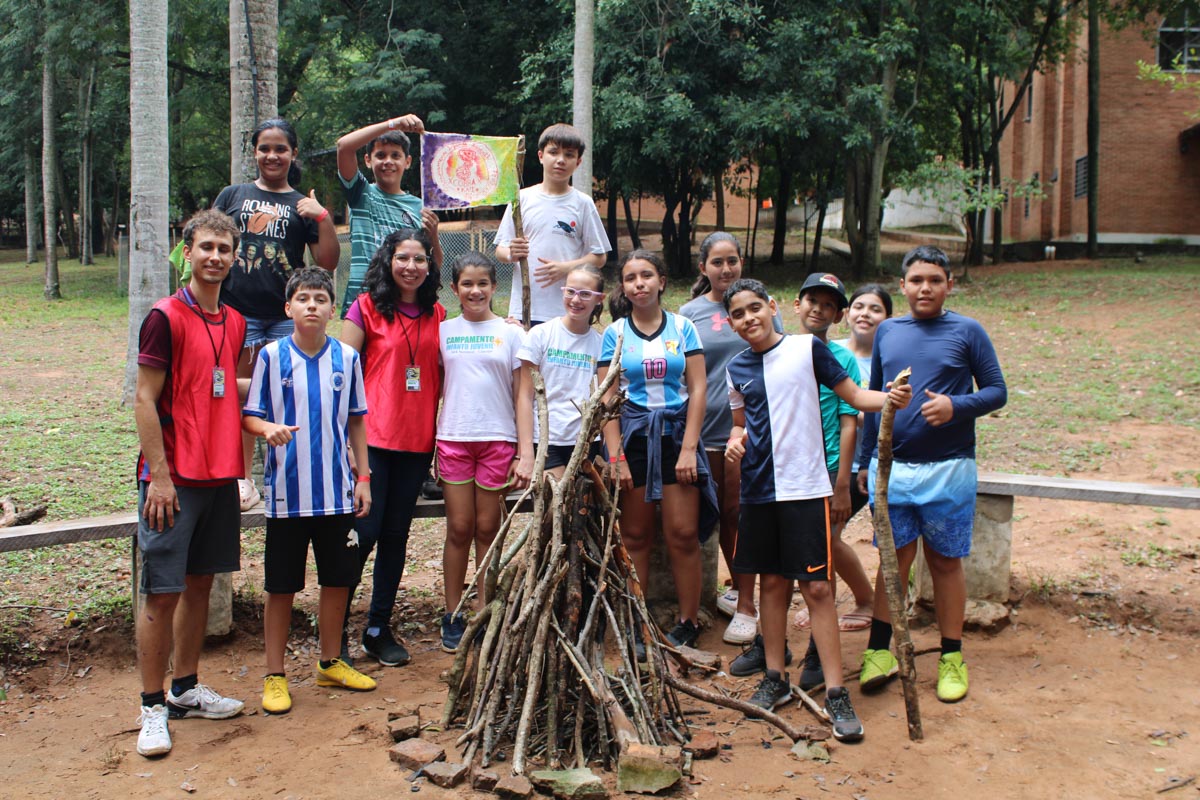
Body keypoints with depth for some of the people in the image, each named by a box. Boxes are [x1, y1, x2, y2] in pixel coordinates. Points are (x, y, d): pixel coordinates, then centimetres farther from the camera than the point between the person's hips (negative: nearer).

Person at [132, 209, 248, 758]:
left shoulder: (234, 322, 11)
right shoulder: (166, 317, -10)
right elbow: (145, 400, -12)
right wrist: (159, 476, -16)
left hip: (219, 474, 7)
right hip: (173, 479, -7)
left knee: (200, 583, 14)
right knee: (163, 591, -2)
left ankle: (185, 689, 27)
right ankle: (152, 707, 9)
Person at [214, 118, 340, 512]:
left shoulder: (303, 205, 11)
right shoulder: (233, 195, 12)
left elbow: (328, 262, 3)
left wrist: (323, 217, -9)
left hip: (287, 314, 0)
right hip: (237, 310, 0)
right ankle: (242, 479, 12)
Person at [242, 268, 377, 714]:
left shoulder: (346, 358, 3)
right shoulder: (272, 356, -3)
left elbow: (356, 422, 10)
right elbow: (250, 415, 0)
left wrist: (363, 479, 7)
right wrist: (269, 428, -23)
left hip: (337, 492, 3)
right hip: (287, 492, -2)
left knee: (339, 579, 11)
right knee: (281, 586, 5)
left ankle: (331, 663, 29)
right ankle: (275, 675, 17)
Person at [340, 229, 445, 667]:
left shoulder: (436, 314, 11)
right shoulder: (366, 307, -1)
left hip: (418, 438, 4)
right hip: (373, 435, -4)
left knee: (396, 534, 10)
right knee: (364, 532, -6)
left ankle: (379, 630, 21)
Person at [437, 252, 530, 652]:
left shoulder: (510, 333, 5)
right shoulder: (443, 332, 9)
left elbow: (521, 397, 3)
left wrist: (526, 451, -3)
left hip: (498, 439, -1)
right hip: (453, 439, 1)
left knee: (487, 529, 4)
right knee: (459, 529, 2)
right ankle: (453, 616, 14)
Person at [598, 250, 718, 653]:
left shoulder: (682, 327, 4)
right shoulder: (615, 333, 3)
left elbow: (697, 390, 0)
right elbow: (607, 398, 0)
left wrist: (689, 448, -7)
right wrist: (615, 456, -7)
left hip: (676, 431, 0)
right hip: (632, 434, 0)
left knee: (683, 533, -3)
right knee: (635, 536, 6)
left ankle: (688, 624, 10)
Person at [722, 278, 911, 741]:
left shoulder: (807, 348, -3)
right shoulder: (737, 369, 9)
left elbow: (853, 395, -1)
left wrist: (890, 399, -19)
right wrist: (735, 441, 0)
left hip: (805, 486, -4)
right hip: (758, 489, 4)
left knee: (816, 586, -4)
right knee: (772, 582, 12)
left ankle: (836, 694, 2)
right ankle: (775, 680, 24)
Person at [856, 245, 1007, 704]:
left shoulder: (967, 332, 0)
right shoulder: (887, 333, 9)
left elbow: (997, 391, 1)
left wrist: (956, 406, -18)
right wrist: (864, 461, 15)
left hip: (948, 469, -2)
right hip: (891, 468, 2)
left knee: (946, 562, 7)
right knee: (894, 559, 7)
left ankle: (951, 658, 18)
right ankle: (879, 651, 15)